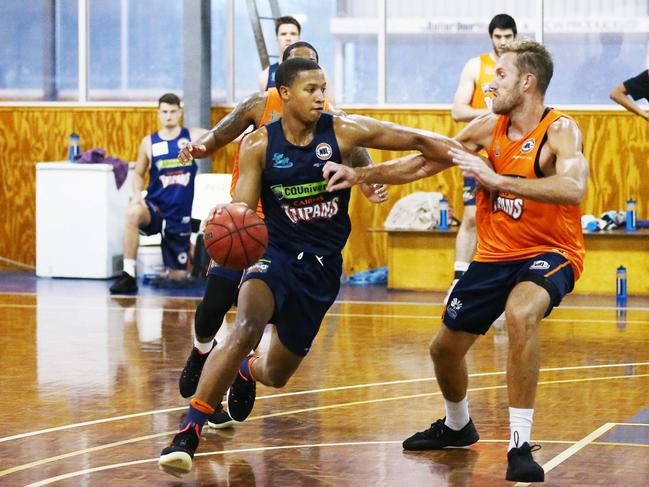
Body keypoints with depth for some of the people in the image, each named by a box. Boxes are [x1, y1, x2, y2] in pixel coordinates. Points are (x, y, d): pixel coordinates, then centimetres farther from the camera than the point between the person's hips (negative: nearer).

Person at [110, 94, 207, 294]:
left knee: (178, 276, 5)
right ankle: (128, 275, -32)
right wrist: (137, 194, -9)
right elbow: (139, 174, 11)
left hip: (180, 216, 0)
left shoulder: (192, 136, 0)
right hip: (155, 208, 0)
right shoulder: (149, 143, 2)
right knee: (133, 212, -38)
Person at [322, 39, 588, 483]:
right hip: (495, 255, 7)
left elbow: (574, 189, -39)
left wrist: (496, 179, -41)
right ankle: (457, 426, 46)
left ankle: (521, 445, -30)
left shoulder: (561, 131, -19)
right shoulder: (489, 127, -1)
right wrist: (359, 174, -3)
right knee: (445, 347, 14)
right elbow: (422, 163, 6)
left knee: (521, 313, -38)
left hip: (550, 253, -7)